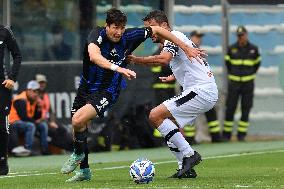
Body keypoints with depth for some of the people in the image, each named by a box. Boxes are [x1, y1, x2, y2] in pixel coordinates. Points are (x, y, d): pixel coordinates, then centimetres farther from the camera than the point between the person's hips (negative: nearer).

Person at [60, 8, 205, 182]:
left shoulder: (128, 37, -14)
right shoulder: (97, 35, -18)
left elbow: (157, 30, -1)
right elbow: (94, 56, -39)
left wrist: (186, 48, 1)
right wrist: (117, 68, -54)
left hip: (107, 91, -2)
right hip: (86, 87, 2)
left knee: (79, 119, -24)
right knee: (78, 128, 10)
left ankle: (78, 154, 2)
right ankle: (84, 170, 30)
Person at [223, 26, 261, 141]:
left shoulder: (253, 49, 2)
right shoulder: (232, 49, 1)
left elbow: (257, 63, 16)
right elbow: (227, 62, 16)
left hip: (248, 83, 0)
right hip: (234, 83, 0)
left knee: (246, 109, 1)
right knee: (230, 108, -3)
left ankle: (242, 134, 6)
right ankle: (226, 135, 2)